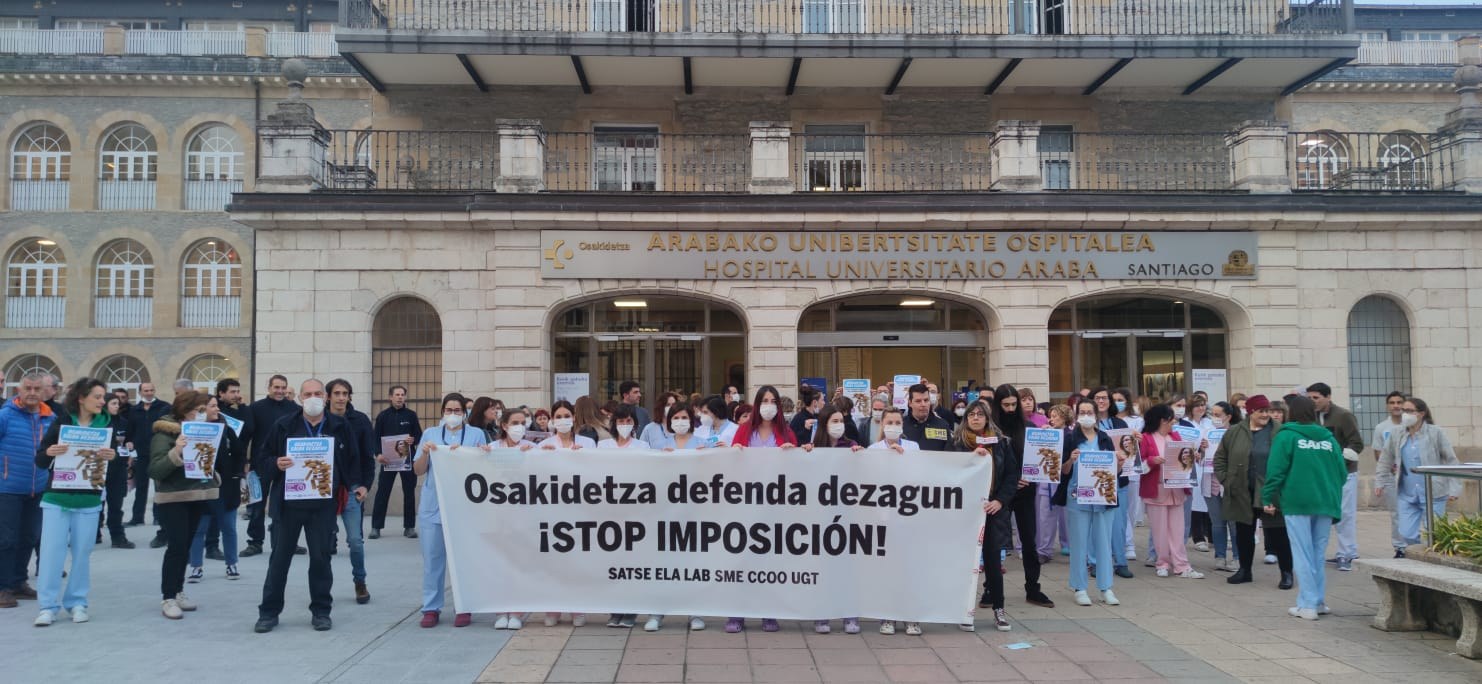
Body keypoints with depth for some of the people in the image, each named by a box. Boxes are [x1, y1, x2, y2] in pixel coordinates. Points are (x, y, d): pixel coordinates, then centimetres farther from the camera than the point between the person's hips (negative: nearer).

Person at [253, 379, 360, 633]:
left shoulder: (340, 426, 3)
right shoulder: (283, 427, 2)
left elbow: (352, 461, 9)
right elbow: (261, 460, 4)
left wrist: (348, 488, -1)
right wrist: (276, 464, -17)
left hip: (323, 504, 0)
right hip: (288, 503, 0)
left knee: (321, 558, 6)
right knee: (279, 558, 8)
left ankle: (321, 611, 18)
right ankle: (269, 611, 18)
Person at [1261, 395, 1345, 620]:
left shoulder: (1286, 436, -4)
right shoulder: (1328, 438, 9)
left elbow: (1276, 470, -10)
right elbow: (1342, 471, 9)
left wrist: (1268, 498, -4)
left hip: (1297, 502, -4)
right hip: (1326, 503, 4)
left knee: (1303, 553, -1)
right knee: (1318, 553, 13)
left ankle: (1308, 605, -3)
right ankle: (1319, 601, 17)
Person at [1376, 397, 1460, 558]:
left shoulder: (1436, 433, -4)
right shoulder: (1397, 436, 6)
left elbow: (1451, 461, -3)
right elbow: (1385, 461, 17)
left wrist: (1454, 489, -7)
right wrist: (1380, 483, 11)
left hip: (1433, 495, -3)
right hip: (1407, 496, 3)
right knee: (1406, 535, -3)